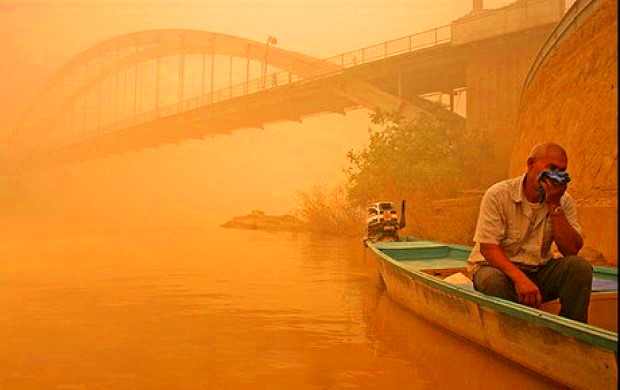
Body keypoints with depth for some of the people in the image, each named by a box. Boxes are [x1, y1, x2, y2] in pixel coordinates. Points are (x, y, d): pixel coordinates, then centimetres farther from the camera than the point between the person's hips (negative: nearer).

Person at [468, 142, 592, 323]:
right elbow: (487, 247, -19)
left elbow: (571, 250, -11)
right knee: (491, 279, -37)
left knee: (580, 267, -21)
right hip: (499, 267, -4)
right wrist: (519, 278, -33)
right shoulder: (498, 195, -12)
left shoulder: (563, 201, 1)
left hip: (539, 270, 4)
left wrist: (554, 206, -19)